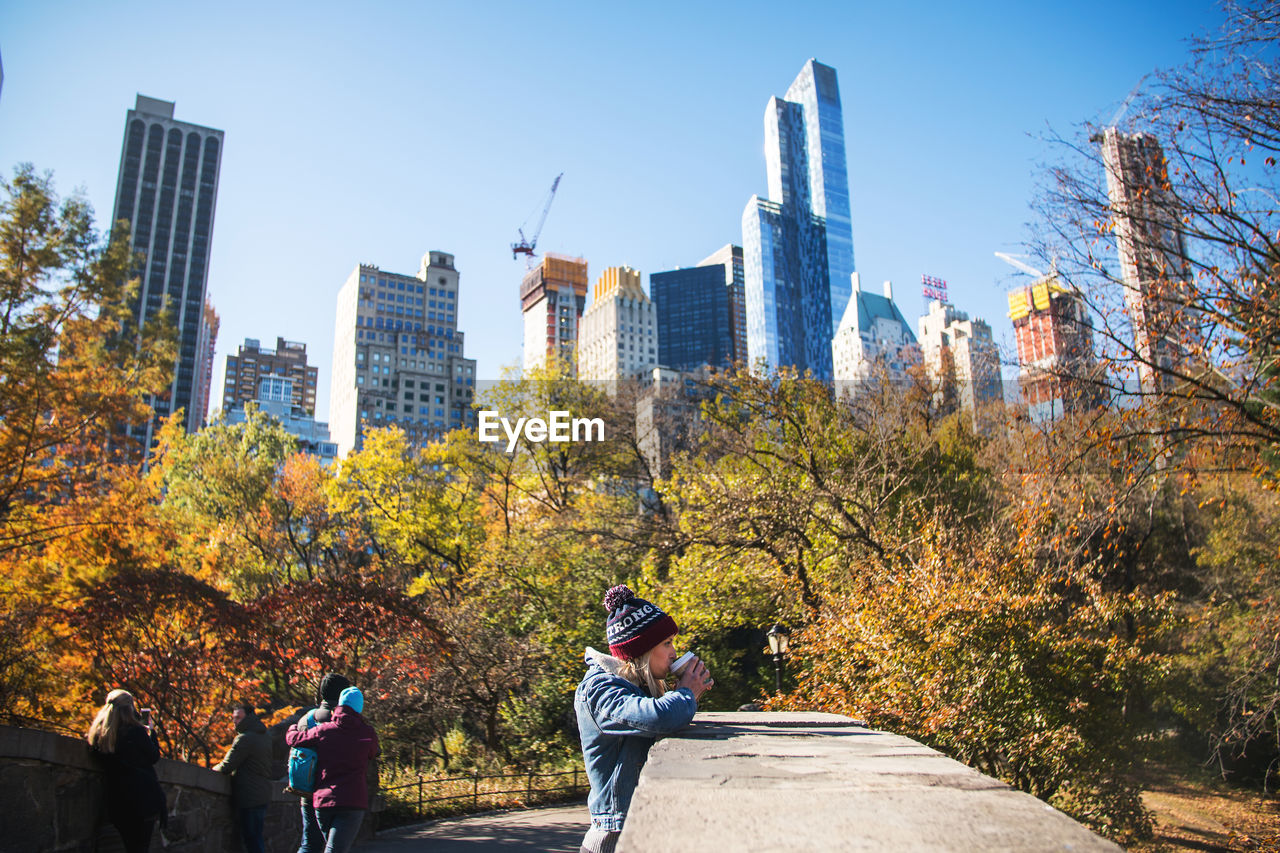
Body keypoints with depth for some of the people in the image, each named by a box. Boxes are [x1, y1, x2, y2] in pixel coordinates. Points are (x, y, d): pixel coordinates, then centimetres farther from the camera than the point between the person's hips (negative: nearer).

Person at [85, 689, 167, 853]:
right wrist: (151, 730, 9)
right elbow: (154, 757, -2)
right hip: (142, 798, -5)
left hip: (116, 801, 5)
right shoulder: (136, 731, -13)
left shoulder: (98, 733, 2)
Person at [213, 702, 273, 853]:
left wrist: (213, 769, 6)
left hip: (249, 798, -9)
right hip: (263, 796, 9)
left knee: (252, 840, -5)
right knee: (257, 838, 14)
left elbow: (226, 767, -12)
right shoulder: (265, 737, 14)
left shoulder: (245, 738, -15)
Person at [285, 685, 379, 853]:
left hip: (322, 801, 3)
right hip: (353, 802, -3)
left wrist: (294, 728, 39)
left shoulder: (322, 730, 2)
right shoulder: (368, 733, -1)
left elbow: (292, 738, 15)